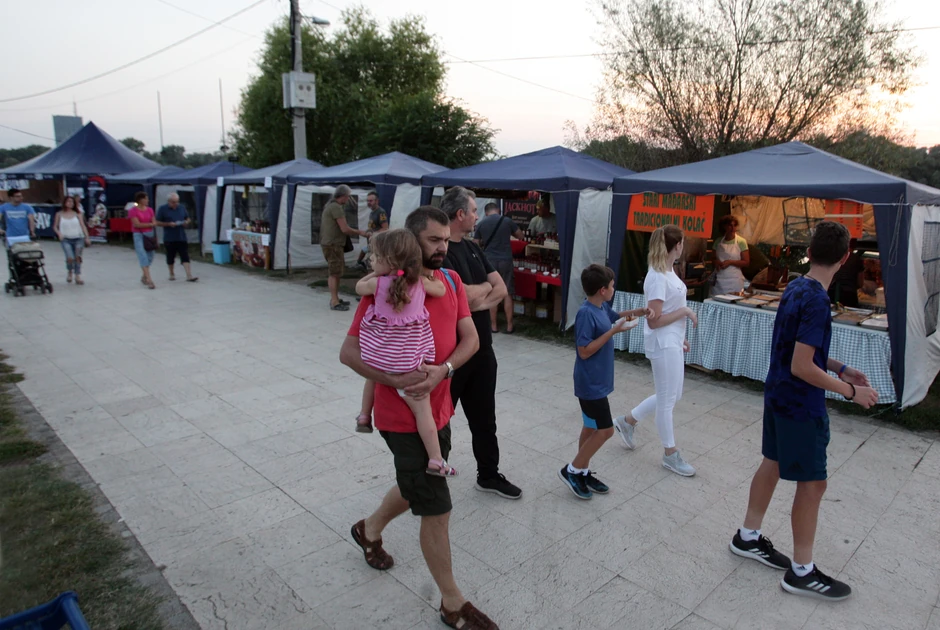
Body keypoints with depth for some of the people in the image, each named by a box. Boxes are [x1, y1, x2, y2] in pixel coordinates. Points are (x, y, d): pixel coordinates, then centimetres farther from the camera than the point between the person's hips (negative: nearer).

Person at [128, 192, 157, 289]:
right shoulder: (133, 211, -5)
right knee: (143, 257, -10)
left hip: (150, 234, 5)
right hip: (138, 235, -5)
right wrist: (150, 224, -4)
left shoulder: (150, 210, 10)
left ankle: (144, 276, 28)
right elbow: (137, 224, -12)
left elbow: (154, 223, 7)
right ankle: (149, 280, -16)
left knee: (150, 257, 9)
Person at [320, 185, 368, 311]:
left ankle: (335, 299, 23)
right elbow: (345, 229, -19)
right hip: (332, 245, -10)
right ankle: (334, 302, -7)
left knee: (336, 272, 16)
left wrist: (356, 232, 13)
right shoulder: (336, 207, -16)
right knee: (335, 273, -8)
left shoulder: (332, 205, 17)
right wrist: (359, 232, -5)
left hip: (333, 244, 10)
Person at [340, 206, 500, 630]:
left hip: (439, 410, 7)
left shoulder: (451, 281, 3)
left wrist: (442, 370, -20)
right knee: (437, 510, 2)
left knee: (417, 489, 27)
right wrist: (394, 380, -28)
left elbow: (470, 339, -1)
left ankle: (369, 530, 56)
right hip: (402, 416, -7)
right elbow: (349, 352, -14)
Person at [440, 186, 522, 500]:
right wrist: (485, 287, -5)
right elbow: (463, 295, -26)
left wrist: (479, 302, -14)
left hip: (481, 346, 8)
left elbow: (501, 289, 5)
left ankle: (489, 475, 31)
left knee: (484, 416, 16)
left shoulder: (472, 247, 10)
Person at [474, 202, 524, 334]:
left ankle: (493, 326, 12)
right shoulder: (507, 221, -1)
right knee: (507, 294, 6)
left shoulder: (481, 224, 1)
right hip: (506, 261, 0)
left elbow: (477, 244, 8)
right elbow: (520, 235, 11)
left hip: (489, 261, 1)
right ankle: (509, 326, 10)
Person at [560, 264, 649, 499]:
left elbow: (614, 316, 28)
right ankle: (572, 470, 10)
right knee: (605, 430, -3)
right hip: (591, 383, -9)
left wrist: (636, 312, 9)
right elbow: (584, 351, -25)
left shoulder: (602, 307, 5)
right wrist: (613, 331, -24)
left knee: (592, 428, 16)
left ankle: (583, 472, 29)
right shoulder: (586, 314, -23)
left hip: (597, 381, 9)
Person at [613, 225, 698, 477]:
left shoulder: (667, 272, 9)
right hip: (663, 344, -10)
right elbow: (654, 321, -22)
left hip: (672, 342, 10)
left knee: (671, 396, 18)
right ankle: (670, 454, 19)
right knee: (667, 399, 4)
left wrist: (680, 337, 18)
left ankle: (627, 421, 32)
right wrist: (685, 311, -16)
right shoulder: (658, 278, -21)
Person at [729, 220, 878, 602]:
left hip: (778, 396, 9)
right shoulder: (816, 301, -24)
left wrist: (839, 368, 11)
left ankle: (748, 538, 34)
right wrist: (851, 391, -15)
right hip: (801, 406, -9)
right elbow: (802, 367, -24)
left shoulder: (794, 288, 3)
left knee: (772, 464, 19)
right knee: (812, 484, 4)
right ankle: (802, 572, 18)